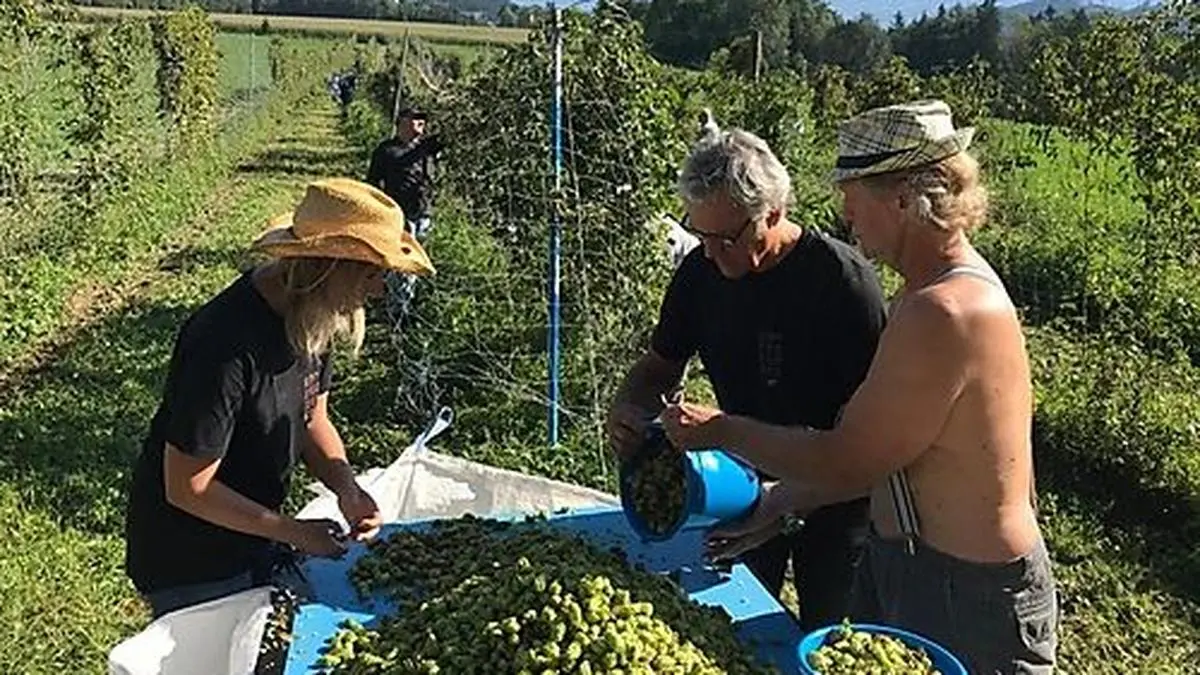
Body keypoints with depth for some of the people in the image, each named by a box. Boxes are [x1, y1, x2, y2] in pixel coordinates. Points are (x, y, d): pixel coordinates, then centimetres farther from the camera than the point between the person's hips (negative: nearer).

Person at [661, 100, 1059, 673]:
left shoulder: (943, 314, -29)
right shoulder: (947, 288, 5)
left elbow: (847, 463, -22)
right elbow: (878, 453, 10)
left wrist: (721, 430, -9)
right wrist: (781, 502, 11)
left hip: (969, 604, -9)